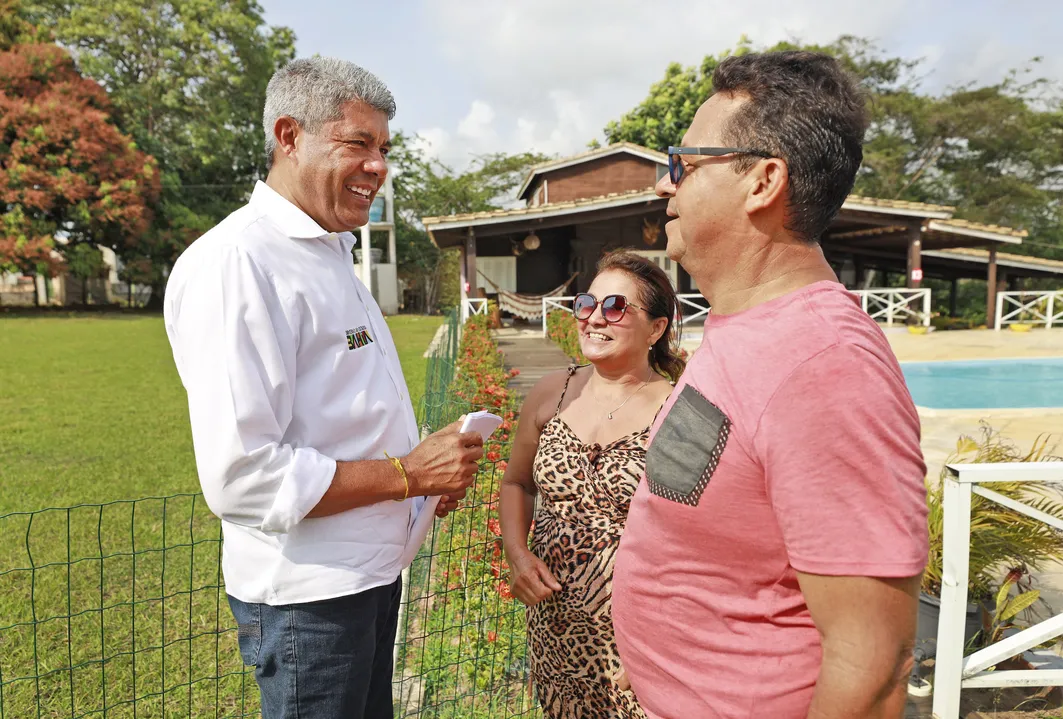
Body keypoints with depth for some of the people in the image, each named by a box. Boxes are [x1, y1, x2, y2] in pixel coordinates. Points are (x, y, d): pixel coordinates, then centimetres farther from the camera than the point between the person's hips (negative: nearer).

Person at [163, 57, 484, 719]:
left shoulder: (333, 253, 12)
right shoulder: (237, 261, -20)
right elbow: (241, 476, -26)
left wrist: (434, 463, 3)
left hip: (374, 567, 9)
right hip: (308, 590, -9)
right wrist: (408, 474, -21)